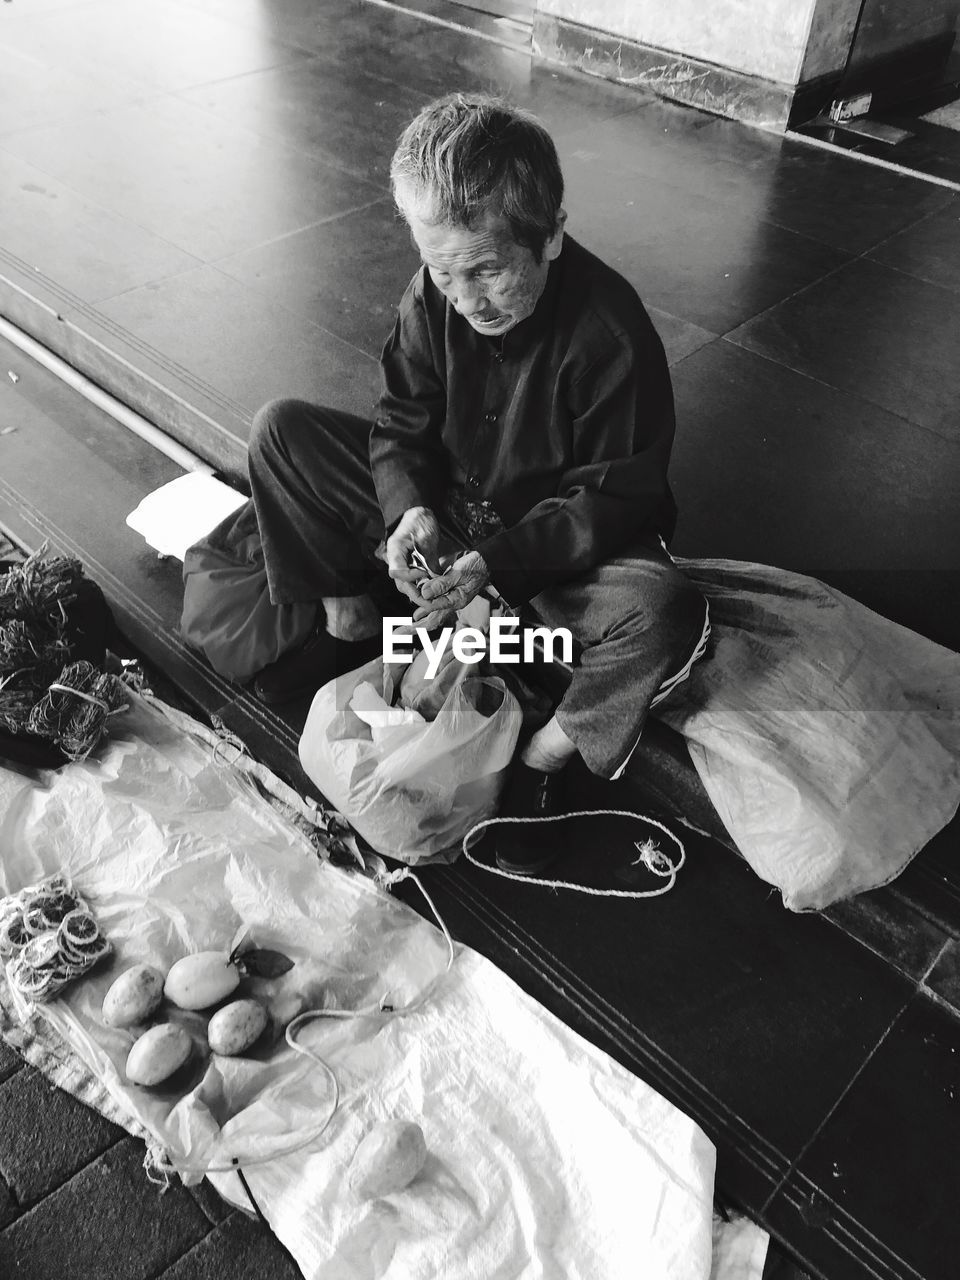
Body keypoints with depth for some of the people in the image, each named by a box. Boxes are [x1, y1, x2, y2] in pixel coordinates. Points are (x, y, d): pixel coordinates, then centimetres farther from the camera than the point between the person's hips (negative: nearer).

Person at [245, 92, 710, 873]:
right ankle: (351, 626, 2)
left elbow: (612, 498, -20)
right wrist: (408, 509, -23)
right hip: (441, 512, 5)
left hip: (563, 545, -4)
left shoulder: (611, 334, -26)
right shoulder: (434, 296, -11)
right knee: (282, 430, -7)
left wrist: (499, 561, -31)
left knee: (667, 613, -36)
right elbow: (403, 424, -1)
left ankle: (543, 760, -12)